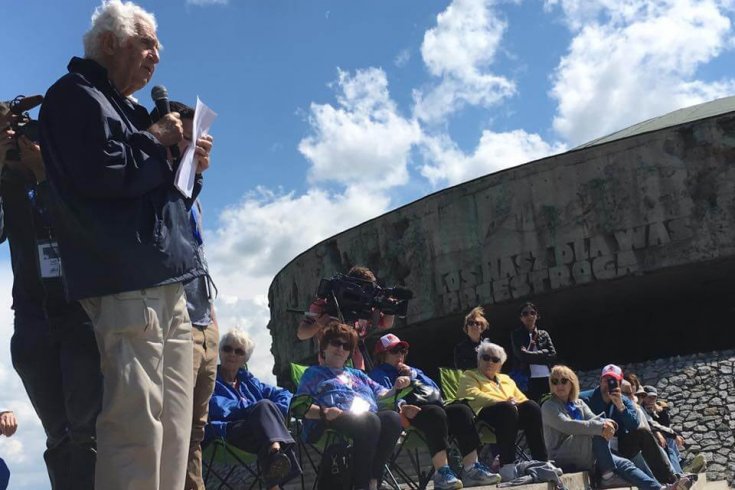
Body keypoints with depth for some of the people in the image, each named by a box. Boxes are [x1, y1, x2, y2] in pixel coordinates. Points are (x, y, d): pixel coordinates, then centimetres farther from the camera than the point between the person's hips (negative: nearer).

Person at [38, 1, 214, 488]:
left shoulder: (129, 109, 27)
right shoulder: (75, 95, 1)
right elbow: (101, 172, -17)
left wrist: (192, 168, 11)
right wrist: (155, 140, -3)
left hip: (166, 284, 10)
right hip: (127, 285, -9)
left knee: (174, 424, 8)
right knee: (137, 422, -13)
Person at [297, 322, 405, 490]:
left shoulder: (357, 374, 37)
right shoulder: (314, 373, 20)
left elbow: (382, 395, 28)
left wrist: (396, 388, 7)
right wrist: (323, 412, -16)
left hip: (368, 419, 6)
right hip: (330, 423, -5)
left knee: (393, 418, -28)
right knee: (369, 420, -37)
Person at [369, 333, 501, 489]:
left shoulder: (412, 370, 36)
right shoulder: (379, 374, 15)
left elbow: (435, 391, 21)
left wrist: (414, 375, 10)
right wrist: (402, 407, -27)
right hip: (410, 413, -7)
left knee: (462, 410, -20)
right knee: (435, 412, -36)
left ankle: (471, 469, -27)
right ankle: (442, 473, -46)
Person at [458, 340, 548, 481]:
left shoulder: (506, 379, 34)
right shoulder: (469, 376, 18)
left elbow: (522, 399, 23)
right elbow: (472, 395, -4)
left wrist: (515, 403, -3)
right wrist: (502, 402, -14)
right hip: (484, 412, -5)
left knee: (531, 406, -26)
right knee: (507, 408, -37)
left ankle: (541, 462, -29)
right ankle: (507, 466, -42)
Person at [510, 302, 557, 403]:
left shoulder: (544, 334, 16)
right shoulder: (517, 335, 7)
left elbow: (553, 355, 5)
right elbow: (522, 355, -8)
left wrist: (531, 357, -3)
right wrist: (543, 353, -1)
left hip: (546, 379, 3)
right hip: (528, 380, -3)